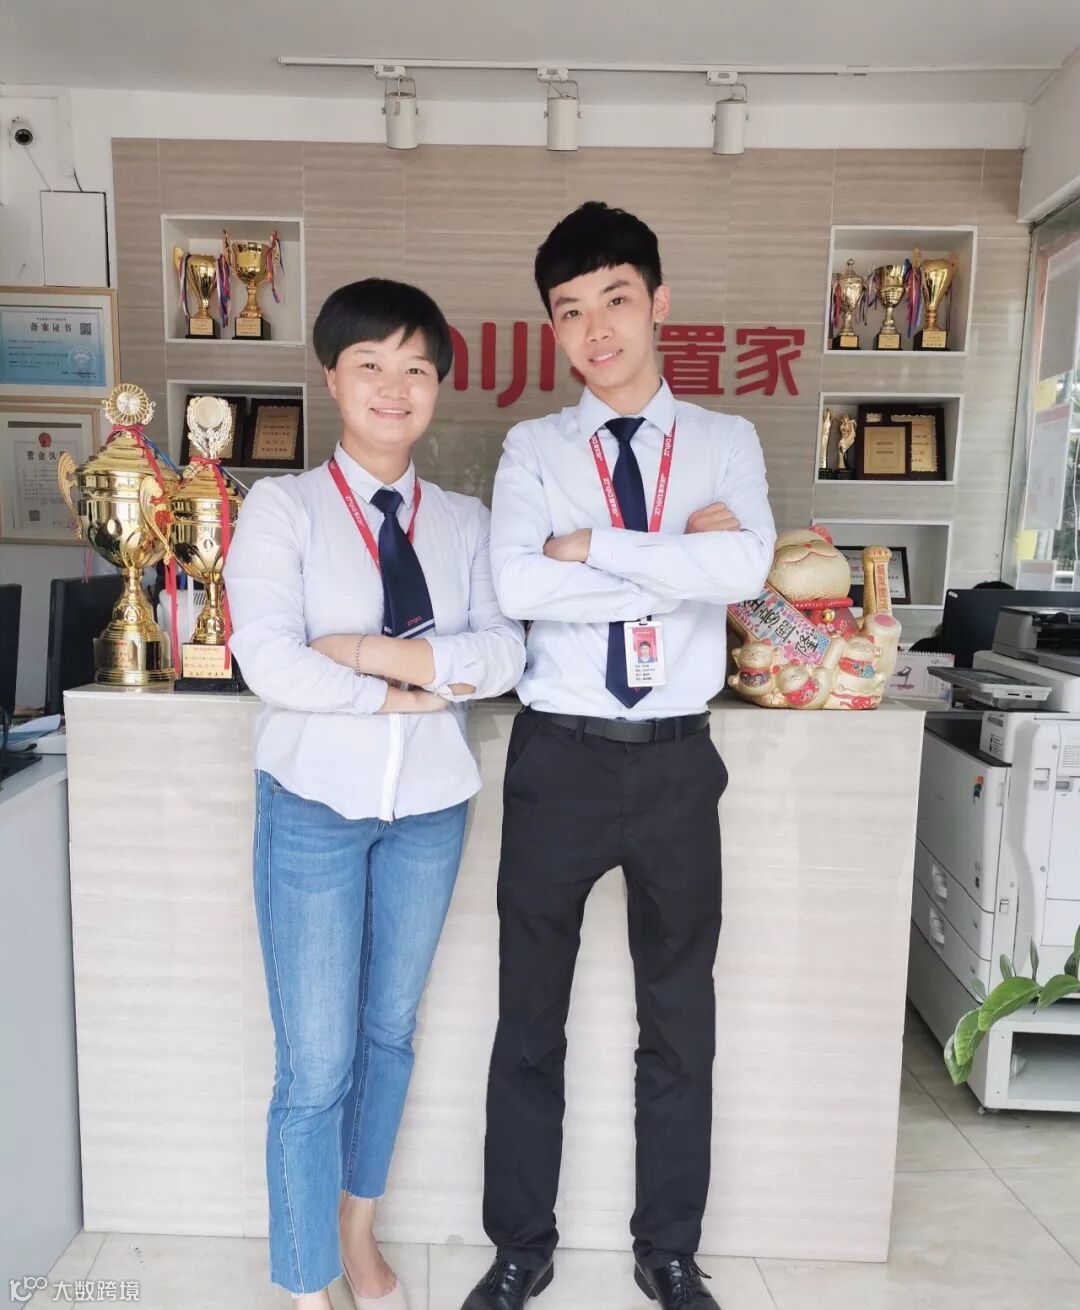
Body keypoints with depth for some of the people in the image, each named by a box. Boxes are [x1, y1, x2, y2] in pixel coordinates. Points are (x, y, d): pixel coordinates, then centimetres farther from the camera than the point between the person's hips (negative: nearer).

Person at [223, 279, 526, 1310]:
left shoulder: (464, 522, 5)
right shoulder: (283, 507, -4)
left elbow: (505, 654, -8)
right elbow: (270, 663, -16)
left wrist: (379, 651, -18)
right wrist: (418, 689, -15)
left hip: (429, 806, 4)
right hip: (316, 804, -3)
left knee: (390, 1032, 19)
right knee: (315, 1065, 5)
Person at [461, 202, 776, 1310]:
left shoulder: (726, 442, 5)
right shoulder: (533, 448, 3)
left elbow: (747, 566, -16)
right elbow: (517, 585, -17)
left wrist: (593, 543, -14)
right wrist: (681, 565, -15)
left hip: (676, 759, 1)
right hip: (559, 755, 0)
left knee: (680, 1018, 15)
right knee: (530, 1015, 13)